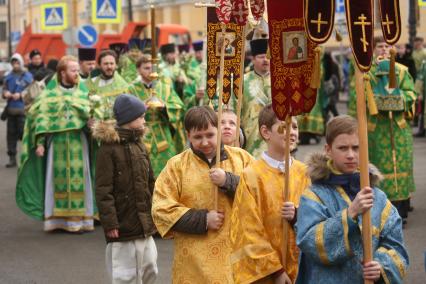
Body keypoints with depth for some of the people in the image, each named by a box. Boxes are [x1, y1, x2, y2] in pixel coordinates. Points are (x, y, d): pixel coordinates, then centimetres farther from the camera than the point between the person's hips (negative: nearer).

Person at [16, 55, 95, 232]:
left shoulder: (83, 93, 9)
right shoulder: (50, 94, 2)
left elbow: (90, 115, 3)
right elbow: (43, 118, -2)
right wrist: (40, 142, -10)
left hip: (78, 142, 2)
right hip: (57, 142, -2)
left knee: (78, 179, 1)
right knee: (59, 180, 2)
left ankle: (78, 219, 6)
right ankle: (58, 219, 8)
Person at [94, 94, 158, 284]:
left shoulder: (139, 145, 11)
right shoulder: (109, 148, -11)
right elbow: (103, 190, -14)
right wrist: (109, 222, -17)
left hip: (144, 224, 7)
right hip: (123, 225, -7)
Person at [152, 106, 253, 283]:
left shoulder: (241, 158, 8)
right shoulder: (176, 165, 3)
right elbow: (161, 209, -3)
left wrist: (228, 181, -14)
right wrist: (203, 220, -9)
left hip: (237, 253, 1)